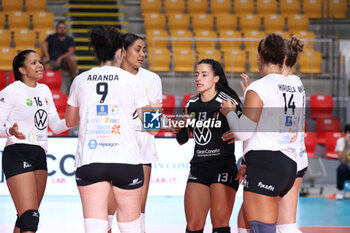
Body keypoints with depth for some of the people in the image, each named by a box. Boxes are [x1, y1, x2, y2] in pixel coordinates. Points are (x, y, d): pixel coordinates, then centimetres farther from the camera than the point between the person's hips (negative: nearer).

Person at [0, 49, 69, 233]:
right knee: (30, 217, -17)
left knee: (28, 216, 7)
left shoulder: (44, 90, 16)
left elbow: (56, 126, 19)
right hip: (17, 155, -7)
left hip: (39, 156, 7)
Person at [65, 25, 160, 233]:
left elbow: (70, 121, 22)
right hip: (127, 161, -1)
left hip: (89, 161, 2)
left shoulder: (80, 80, 8)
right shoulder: (131, 81, 1)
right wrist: (155, 110, 27)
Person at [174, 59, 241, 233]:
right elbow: (182, 140, 19)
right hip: (198, 167, 5)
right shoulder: (191, 104, 11)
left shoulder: (228, 102, -5)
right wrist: (183, 125, -2)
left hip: (224, 167, -5)